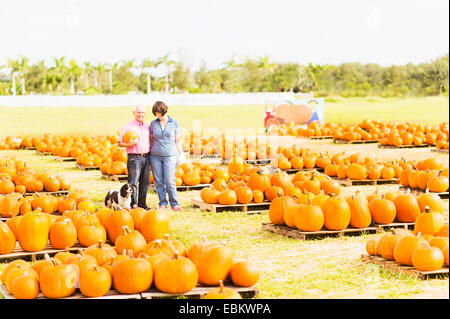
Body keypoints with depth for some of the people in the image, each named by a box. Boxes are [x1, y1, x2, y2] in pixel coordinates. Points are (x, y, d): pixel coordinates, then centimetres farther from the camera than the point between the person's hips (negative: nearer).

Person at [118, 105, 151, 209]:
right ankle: (133, 205, -5)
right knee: (133, 183, -8)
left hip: (146, 157, 6)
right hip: (134, 158, -6)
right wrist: (129, 144, -20)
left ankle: (142, 204, 16)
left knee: (145, 183, 8)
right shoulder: (128, 126, -1)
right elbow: (120, 143, -3)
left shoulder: (147, 127, 16)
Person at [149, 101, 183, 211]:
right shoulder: (153, 123, 7)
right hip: (155, 156, 2)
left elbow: (178, 140, 7)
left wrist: (180, 155, 4)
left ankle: (174, 203, 3)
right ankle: (163, 203, 10)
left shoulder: (174, 123, 4)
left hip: (170, 156, -2)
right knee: (159, 181, 1)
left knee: (169, 181, -9)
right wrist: (148, 155, 11)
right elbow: (150, 140, 14)